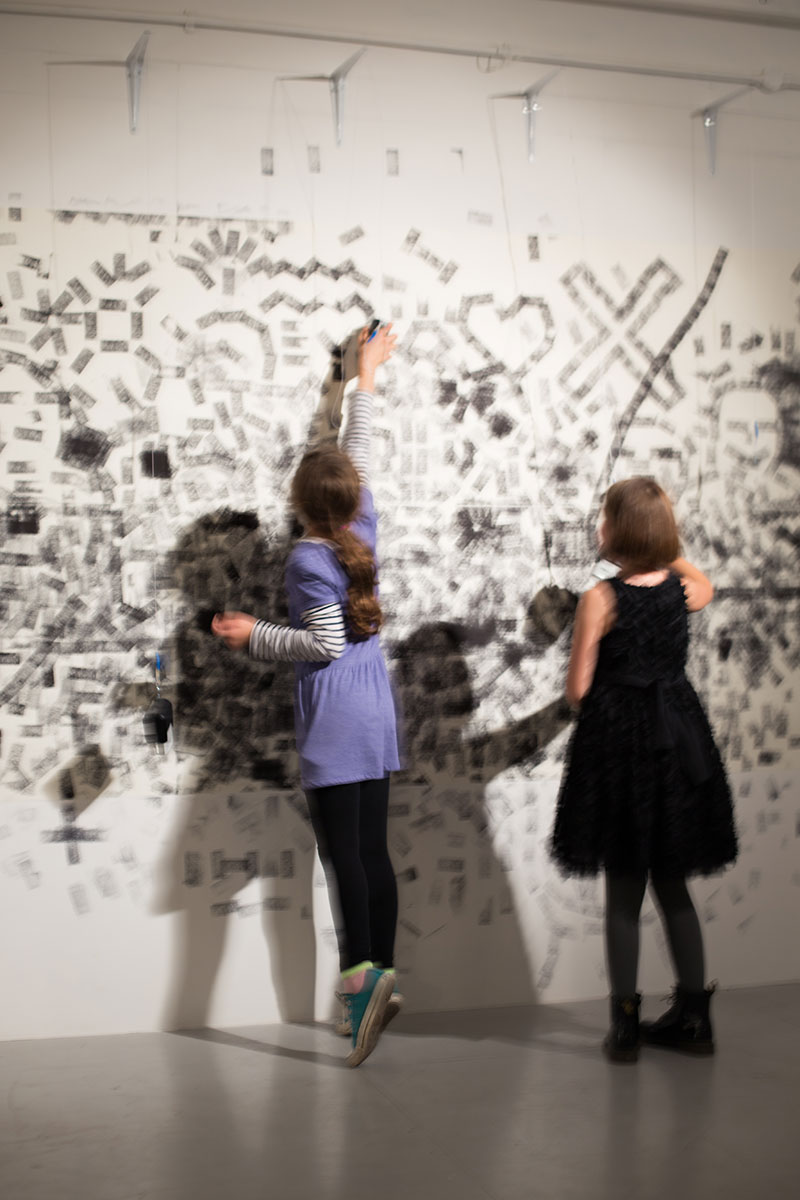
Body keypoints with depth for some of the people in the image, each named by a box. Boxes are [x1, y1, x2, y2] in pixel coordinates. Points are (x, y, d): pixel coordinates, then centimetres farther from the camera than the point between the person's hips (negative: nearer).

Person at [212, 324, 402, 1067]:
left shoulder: (307, 560, -11)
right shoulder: (362, 532, 6)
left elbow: (325, 643, -15)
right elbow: (358, 452, 21)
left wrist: (252, 635, -8)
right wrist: (366, 377, 32)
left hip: (333, 717, -7)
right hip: (375, 713, 7)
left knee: (342, 848, -9)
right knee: (372, 846, 8)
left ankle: (361, 971, -19)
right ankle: (379, 977, 11)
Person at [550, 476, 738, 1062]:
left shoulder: (601, 599, -13)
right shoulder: (685, 590, 0)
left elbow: (577, 689, -11)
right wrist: (669, 546, 25)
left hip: (617, 740, -4)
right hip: (680, 739, 4)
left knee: (623, 890, 5)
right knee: (672, 883, 16)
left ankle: (626, 1024, 11)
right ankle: (693, 1015, 20)